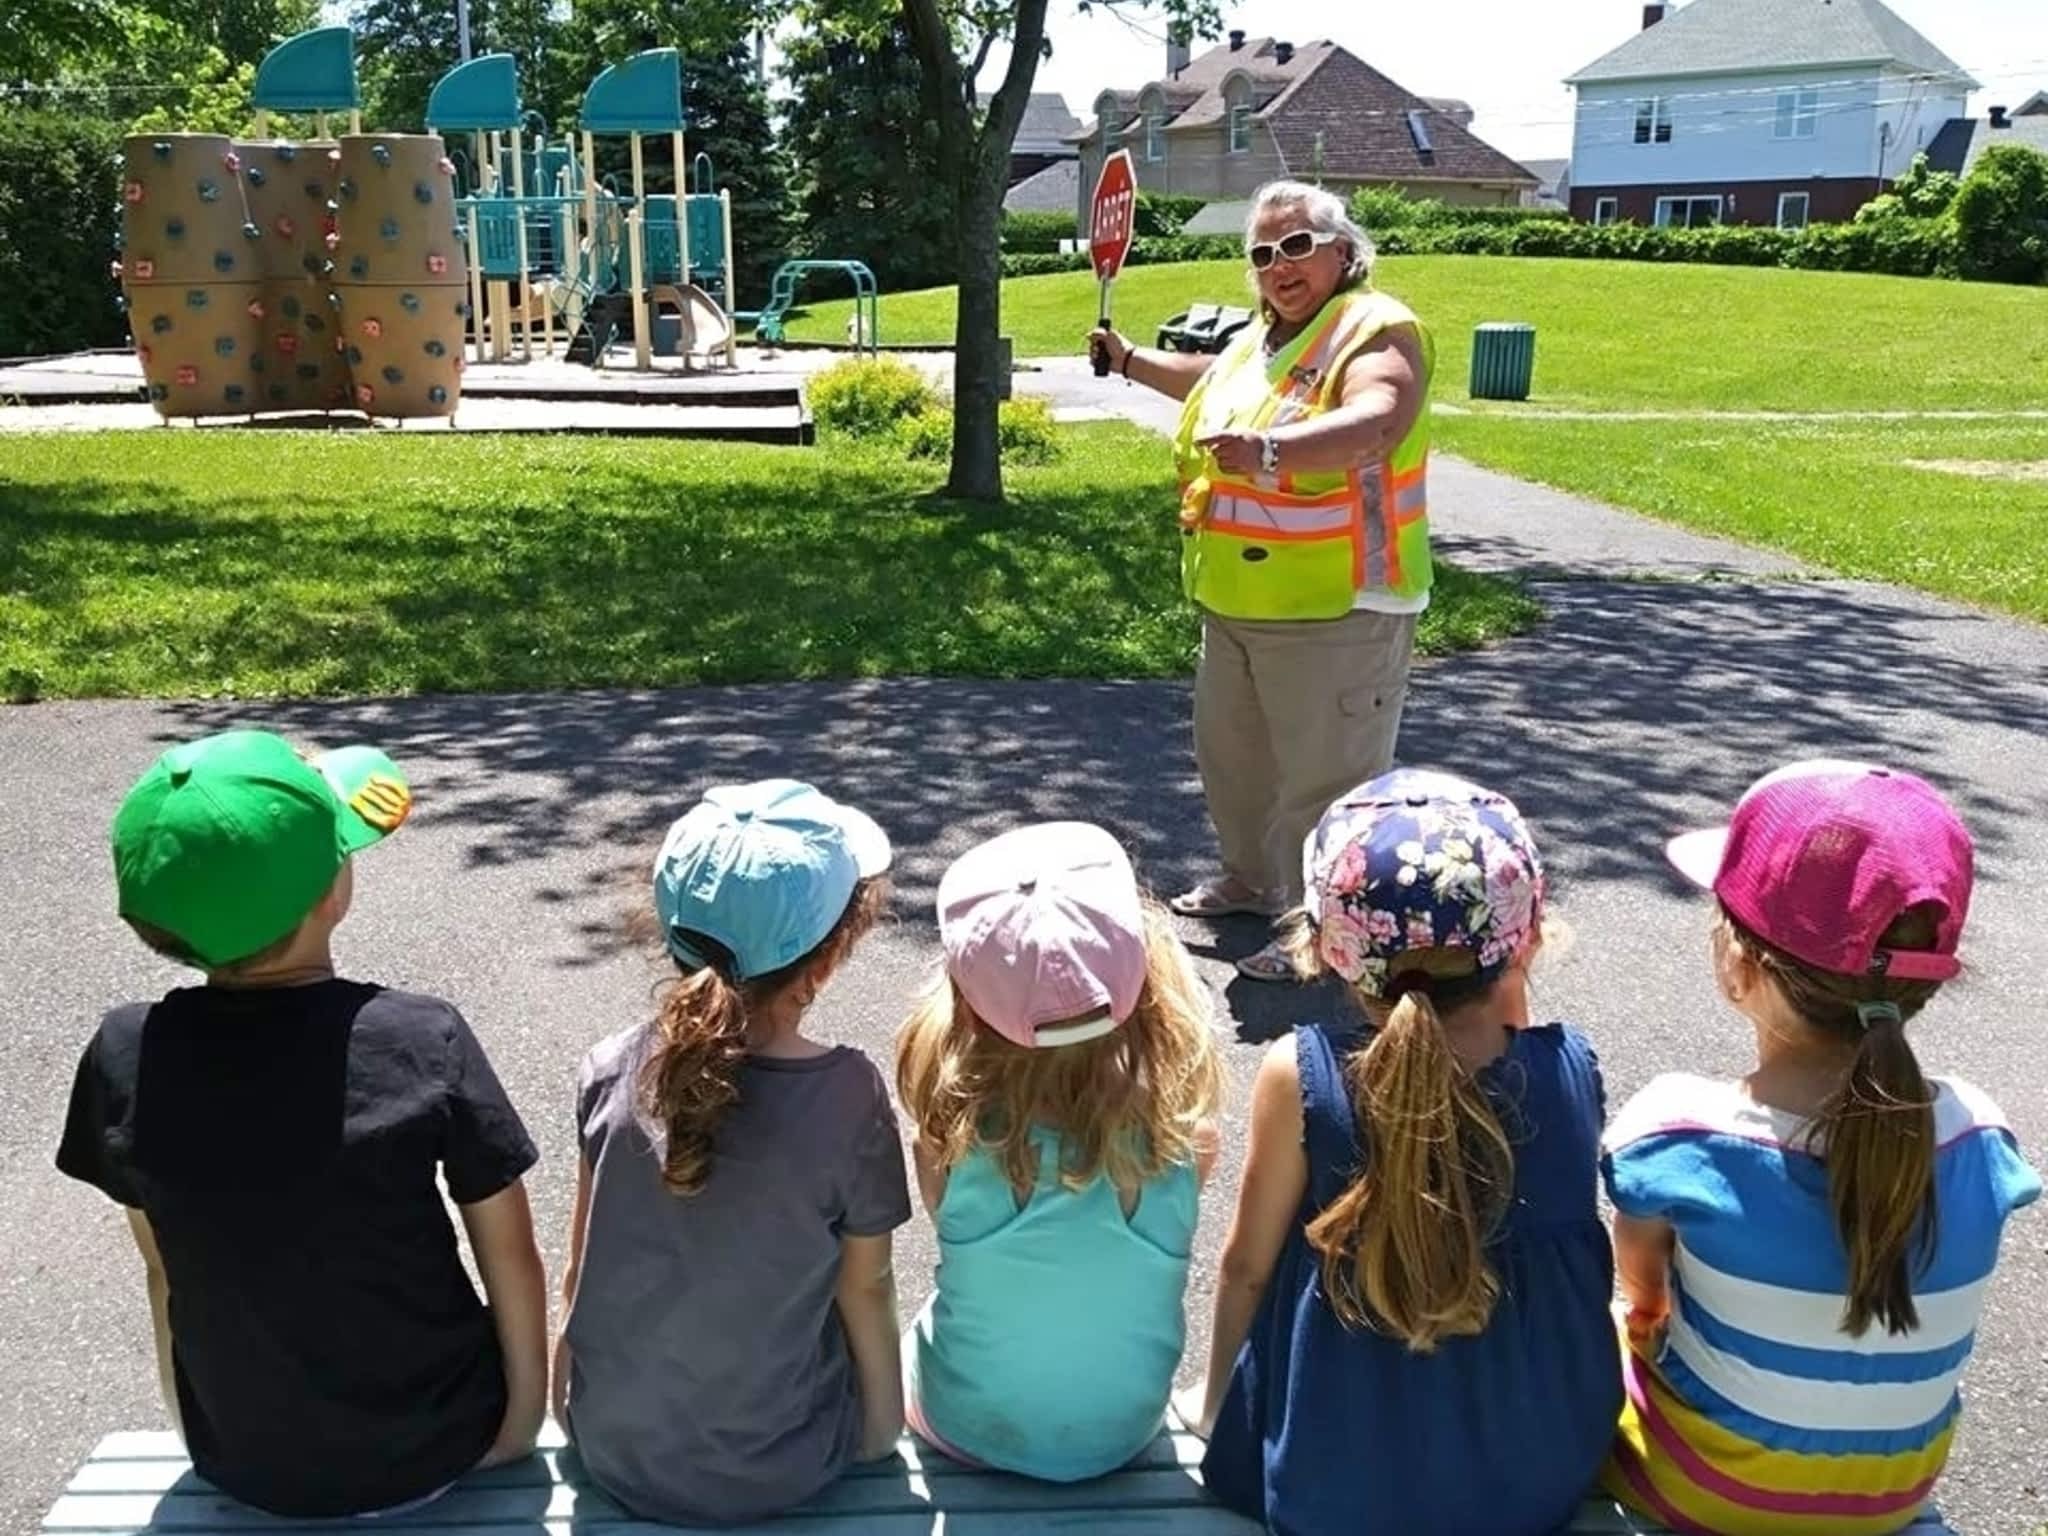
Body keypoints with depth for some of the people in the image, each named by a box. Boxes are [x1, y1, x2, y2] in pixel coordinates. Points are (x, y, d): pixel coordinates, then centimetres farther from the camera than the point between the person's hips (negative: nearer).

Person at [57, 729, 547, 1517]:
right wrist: (523, 1415, 3)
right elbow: (511, 1259, -14)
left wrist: (202, 1437, 12)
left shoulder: (123, 1056, -17)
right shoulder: (423, 1039, -24)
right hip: (435, 1447, -2)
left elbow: (167, 1270, -4)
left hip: (242, 1466, 3)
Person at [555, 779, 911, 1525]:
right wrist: (883, 1424, 8)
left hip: (613, 1449, 3)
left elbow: (581, 1270, -3)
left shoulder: (613, 1069, -15)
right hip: (776, 1470, -2)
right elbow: (864, 1290, -11)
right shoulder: (848, 1098, -24)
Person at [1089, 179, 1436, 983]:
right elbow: (1212, 379, 37)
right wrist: (1130, 361, 35)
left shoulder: (1377, 329, -15)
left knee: (1324, 776, -3)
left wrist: (1273, 451, -50)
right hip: (1236, 601, 10)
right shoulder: (1262, 337, 14)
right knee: (1233, 751, 23)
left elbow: (1374, 420, -36)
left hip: (1335, 609, -10)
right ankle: (1251, 879, 43)